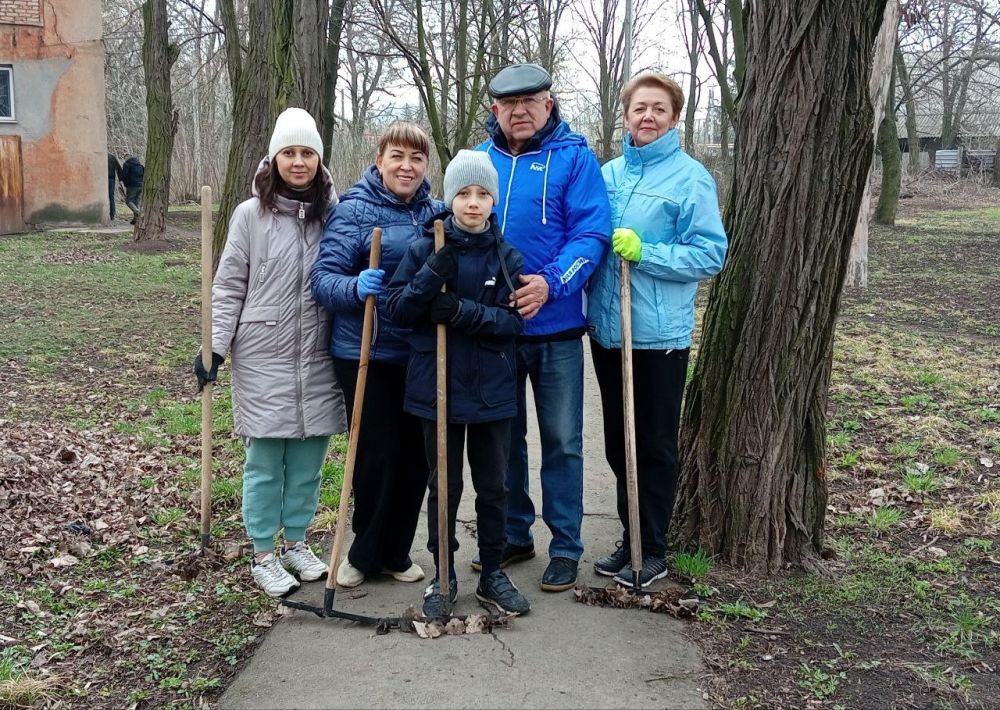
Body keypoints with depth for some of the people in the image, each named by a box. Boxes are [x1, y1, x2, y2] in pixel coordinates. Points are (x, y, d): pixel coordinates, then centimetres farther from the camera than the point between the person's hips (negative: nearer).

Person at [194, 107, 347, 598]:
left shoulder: (333, 214, 2)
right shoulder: (251, 214, -3)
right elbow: (229, 287, 0)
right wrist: (215, 347, -6)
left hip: (317, 357, 3)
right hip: (263, 357, -2)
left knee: (308, 457, 9)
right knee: (265, 460, 3)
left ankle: (296, 543, 26)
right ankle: (263, 556, 17)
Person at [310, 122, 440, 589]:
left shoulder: (437, 212, 7)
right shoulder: (354, 209, -7)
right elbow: (323, 278, -12)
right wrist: (356, 287, -32)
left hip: (422, 354, 5)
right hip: (367, 354, -4)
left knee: (416, 455, 10)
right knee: (377, 454, 0)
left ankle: (396, 552, 28)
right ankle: (365, 553, 22)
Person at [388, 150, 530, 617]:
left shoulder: (507, 257, 0)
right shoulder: (425, 249, -2)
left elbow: (513, 321, -7)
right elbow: (397, 310, -5)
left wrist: (464, 312, -22)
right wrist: (432, 276, -21)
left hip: (492, 391, 1)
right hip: (438, 388, -1)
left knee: (493, 487, 11)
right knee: (443, 487, 10)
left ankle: (492, 574, 27)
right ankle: (443, 577, 24)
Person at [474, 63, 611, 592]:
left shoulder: (573, 157, -5)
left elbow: (593, 232, -12)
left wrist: (551, 282, -26)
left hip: (555, 328, -4)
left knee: (561, 442, 6)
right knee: (502, 436, 14)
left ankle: (565, 547, 18)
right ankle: (513, 534, 30)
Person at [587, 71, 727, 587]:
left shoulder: (690, 177, -8)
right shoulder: (608, 173, 10)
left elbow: (710, 255, -13)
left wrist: (643, 252, -21)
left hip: (659, 334, -6)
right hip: (606, 329, 6)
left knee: (655, 446, 5)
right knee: (618, 443, 15)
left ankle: (652, 551, 18)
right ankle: (632, 538, 29)